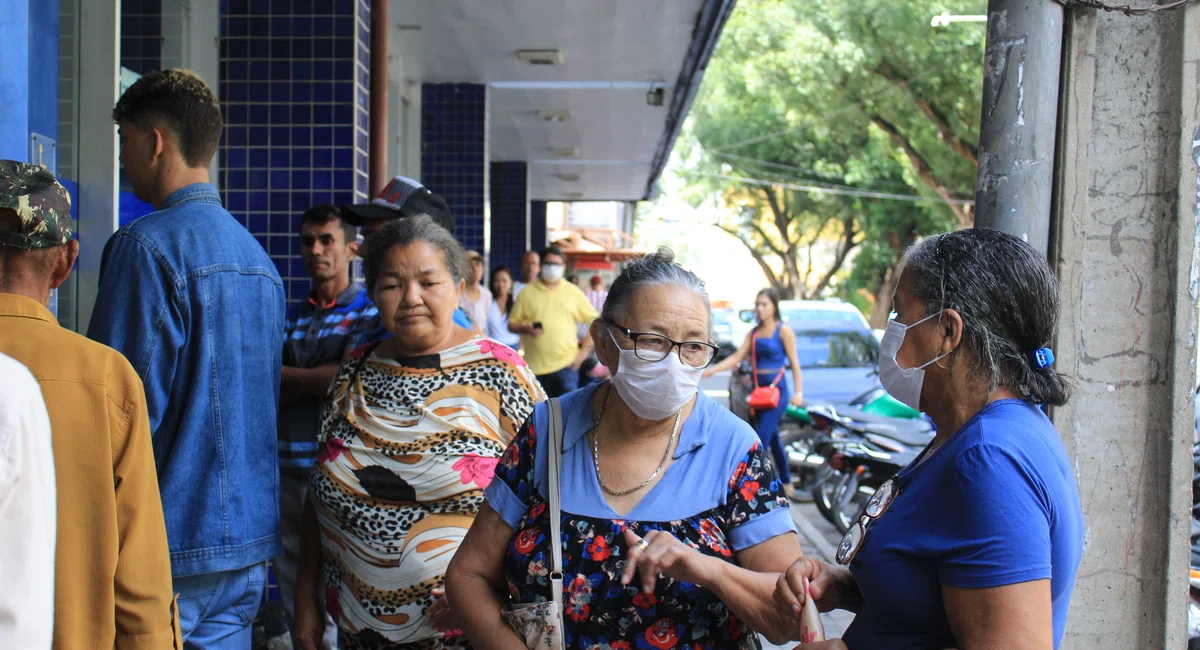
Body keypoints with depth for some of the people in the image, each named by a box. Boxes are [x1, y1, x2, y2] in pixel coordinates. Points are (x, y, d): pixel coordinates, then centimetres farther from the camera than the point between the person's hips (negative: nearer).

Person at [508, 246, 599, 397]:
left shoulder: (573, 292, 8)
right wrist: (527, 329, -12)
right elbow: (511, 325, 10)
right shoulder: (527, 293, 9)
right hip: (535, 367, 1)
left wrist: (584, 351, 0)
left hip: (565, 365, -1)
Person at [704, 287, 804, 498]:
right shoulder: (754, 333, 11)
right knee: (773, 439, 14)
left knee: (762, 439, -14)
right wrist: (712, 370, -7)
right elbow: (737, 356, 5)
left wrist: (798, 392, -9)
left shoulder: (783, 331, -5)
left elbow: (794, 363, -4)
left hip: (778, 389, -7)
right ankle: (787, 484, 25)